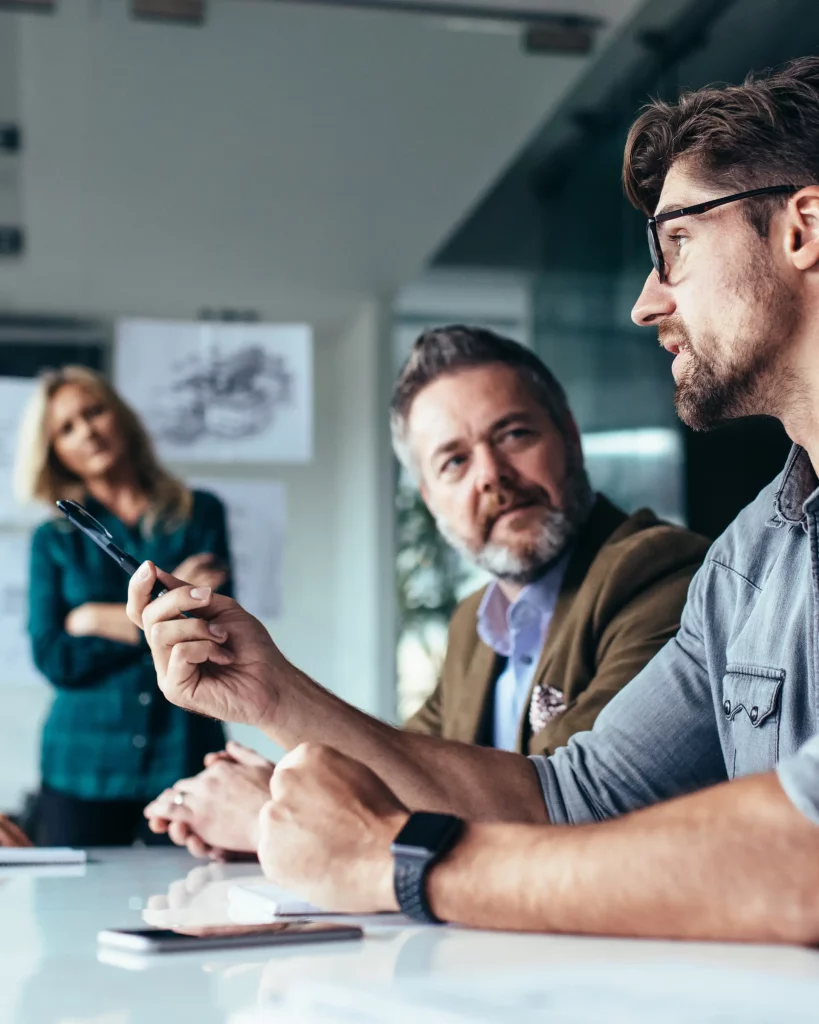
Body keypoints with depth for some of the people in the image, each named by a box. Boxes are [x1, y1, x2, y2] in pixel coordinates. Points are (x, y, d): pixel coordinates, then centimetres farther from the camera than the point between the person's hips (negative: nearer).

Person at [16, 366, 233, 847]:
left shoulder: (200, 514, 6)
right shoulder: (54, 541, 8)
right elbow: (54, 659, -4)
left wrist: (97, 620, -4)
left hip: (184, 757, 0)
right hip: (84, 767, 1)